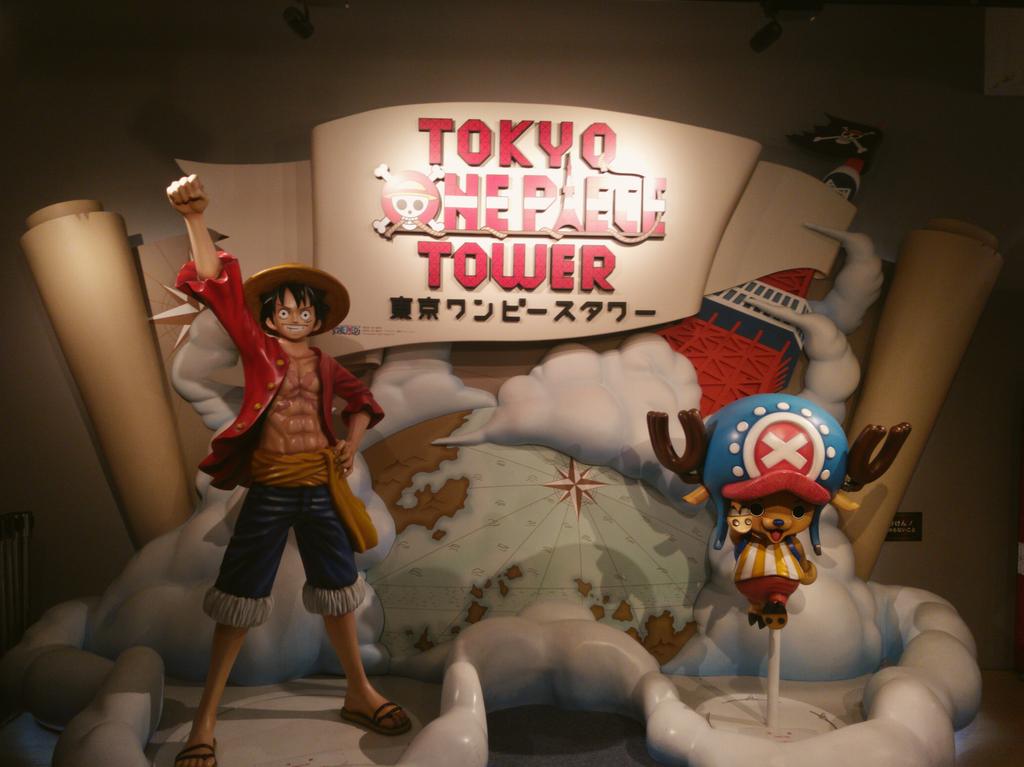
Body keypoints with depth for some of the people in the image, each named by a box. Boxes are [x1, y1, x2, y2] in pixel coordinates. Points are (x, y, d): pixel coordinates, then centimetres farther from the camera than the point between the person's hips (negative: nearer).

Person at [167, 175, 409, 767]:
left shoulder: (324, 365, 7)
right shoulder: (258, 348, -2)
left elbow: (362, 401, 24)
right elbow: (219, 284, -14)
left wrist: (353, 441, 5)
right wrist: (196, 218, -25)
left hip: (323, 487, 4)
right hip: (269, 490, -4)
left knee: (337, 589, 15)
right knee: (241, 596, 1)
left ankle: (360, 694, 33)